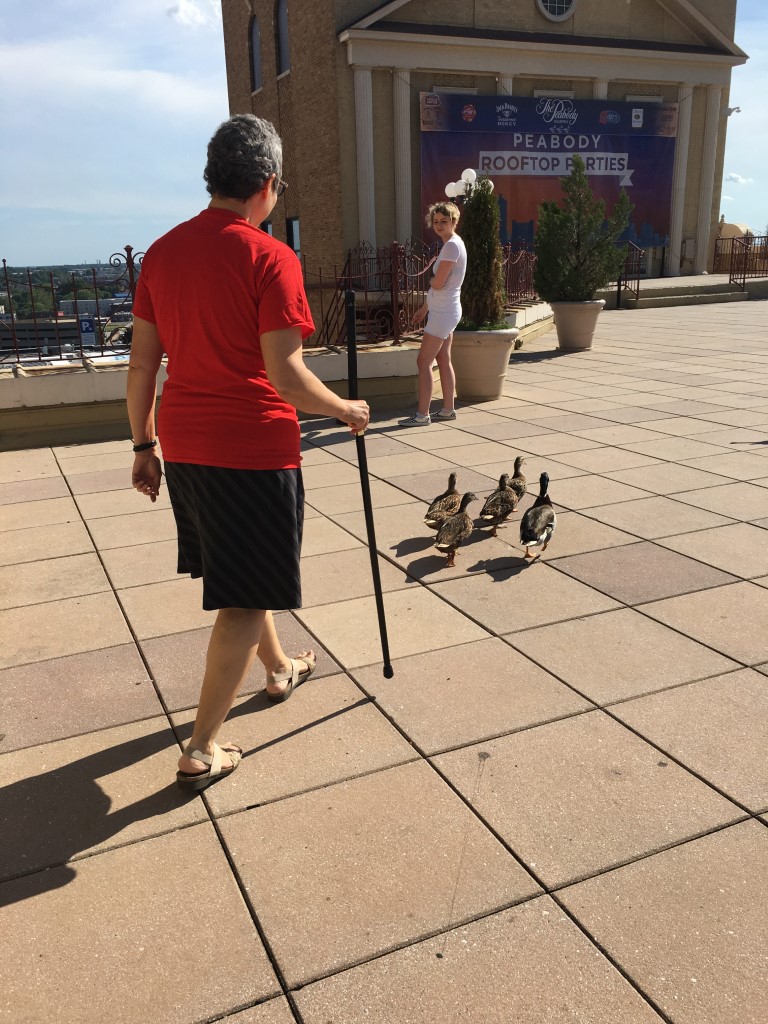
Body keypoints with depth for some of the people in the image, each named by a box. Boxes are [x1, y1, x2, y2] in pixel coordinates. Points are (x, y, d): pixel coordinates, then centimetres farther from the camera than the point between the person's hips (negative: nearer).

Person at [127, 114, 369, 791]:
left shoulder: (163, 252, 5)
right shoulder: (270, 258, -14)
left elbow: (142, 362, 7)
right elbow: (287, 376, -19)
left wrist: (144, 445, 15)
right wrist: (347, 411, -2)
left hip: (183, 447, 7)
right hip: (254, 450, -7)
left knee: (239, 574, 25)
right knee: (245, 600, 4)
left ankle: (279, 669, 47)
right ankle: (202, 751, 9)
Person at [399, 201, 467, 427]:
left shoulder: (452, 245, -17)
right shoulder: (451, 245, 14)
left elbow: (438, 284, -21)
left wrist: (432, 280, 2)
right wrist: (425, 308, 21)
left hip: (444, 313, -10)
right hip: (442, 310, 10)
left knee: (423, 361, -8)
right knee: (443, 360, 13)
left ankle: (422, 415, -5)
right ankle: (448, 409, 20)